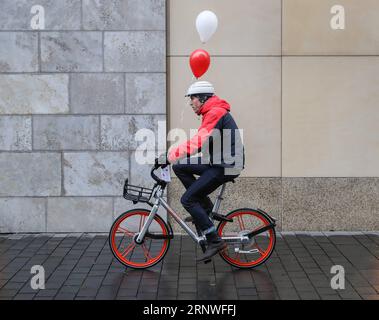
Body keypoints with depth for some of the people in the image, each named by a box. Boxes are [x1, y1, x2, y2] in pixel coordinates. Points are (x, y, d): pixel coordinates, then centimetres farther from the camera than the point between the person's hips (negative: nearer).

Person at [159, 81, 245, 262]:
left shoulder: (216, 113, -16)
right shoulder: (211, 113, 17)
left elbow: (197, 142, -26)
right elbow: (200, 142, 19)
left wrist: (169, 156, -25)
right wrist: (172, 156, 11)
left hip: (226, 166, -10)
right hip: (217, 162, 10)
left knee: (187, 199, -10)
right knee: (179, 167, 8)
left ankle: (215, 241, -8)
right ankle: (205, 207, 10)